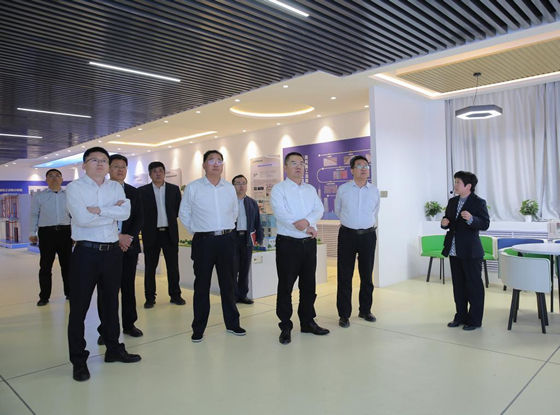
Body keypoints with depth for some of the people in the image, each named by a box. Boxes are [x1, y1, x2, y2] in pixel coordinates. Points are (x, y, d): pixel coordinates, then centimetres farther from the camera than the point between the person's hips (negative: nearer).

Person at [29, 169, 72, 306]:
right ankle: (44, 297, 16)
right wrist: (32, 233, -1)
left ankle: (69, 293, 23)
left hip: (65, 232, 1)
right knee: (45, 266, 5)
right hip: (46, 232, -1)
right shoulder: (38, 196, 5)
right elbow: (34, 215, 5)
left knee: (67, 264, 10)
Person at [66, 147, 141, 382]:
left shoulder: (115, 187, 8)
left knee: (111, 302, 16)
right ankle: (78, 360, 18)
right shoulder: (75, 187, -4)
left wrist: (98, 210, -17)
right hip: (86, 252, -4)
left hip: (112, 251, 5)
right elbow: (81, 218, -19)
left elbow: (126, 213, -8)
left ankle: (113, 349, 31)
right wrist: (112, 212, -9)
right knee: (79, 307, 4)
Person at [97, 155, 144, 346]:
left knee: (128, 287, 9)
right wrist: (117, 237, -14)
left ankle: (129, 324, 20)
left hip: (129, 245, 3)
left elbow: (139, 218, 6)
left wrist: (129, 237, -9)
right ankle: (105, 329, 12)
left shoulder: (134, 192, 11)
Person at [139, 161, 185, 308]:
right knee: (150, 267, 6)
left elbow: (179, 209, 6)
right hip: (151, 234, -1)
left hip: (170, 233, 1)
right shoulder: (142, 191, 2)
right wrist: (147, 223, -7)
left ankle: (175, 295, 18)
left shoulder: (174, 189, 6)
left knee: (173, 266, 6)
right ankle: (150, 297, 16)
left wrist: (170, 218, -3)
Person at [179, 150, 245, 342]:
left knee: (228, 283, 12)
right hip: (204, 241, -3)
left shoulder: (230, 188, 6)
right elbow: (184, 214, 4)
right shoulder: (192, 187, -3)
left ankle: (232, 323, 25)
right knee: (202, 285, 5)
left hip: (226, 240, 3)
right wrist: (198, 231, 5)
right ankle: (198, 328, 18)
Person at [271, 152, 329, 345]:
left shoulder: (311, 189, 13)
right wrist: (304, 228, -19)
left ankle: (308, 322, 27)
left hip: (309, 243, 5)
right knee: (286, 286, 2)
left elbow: (319, 209, 0)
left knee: (309, 285, 13)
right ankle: (285, 327, 13)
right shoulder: (278, 188, -3)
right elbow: (280, 213, -16)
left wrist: (307, 221, -21)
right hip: (288, 243, -5)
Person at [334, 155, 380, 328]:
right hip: (347, 235, -2)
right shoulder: (343, 189, -1)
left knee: (367, 275, 11)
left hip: (368, 236, 2)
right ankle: (344, 314, 11)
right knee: (344, 276, 1)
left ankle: (365, 310, 27)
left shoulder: (375, 191, 5)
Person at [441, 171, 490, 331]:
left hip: (470, 251, -7)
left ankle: (475, 320, 13)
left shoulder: (479, 202, -9)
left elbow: (485, 224, -16)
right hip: (454, 250, 7)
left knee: (474, 285, 3)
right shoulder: (452, 201, 11)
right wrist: (444, 223, -4)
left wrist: (471, 219, -33)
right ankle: (461, 316, 25)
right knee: (458, 285, 14)